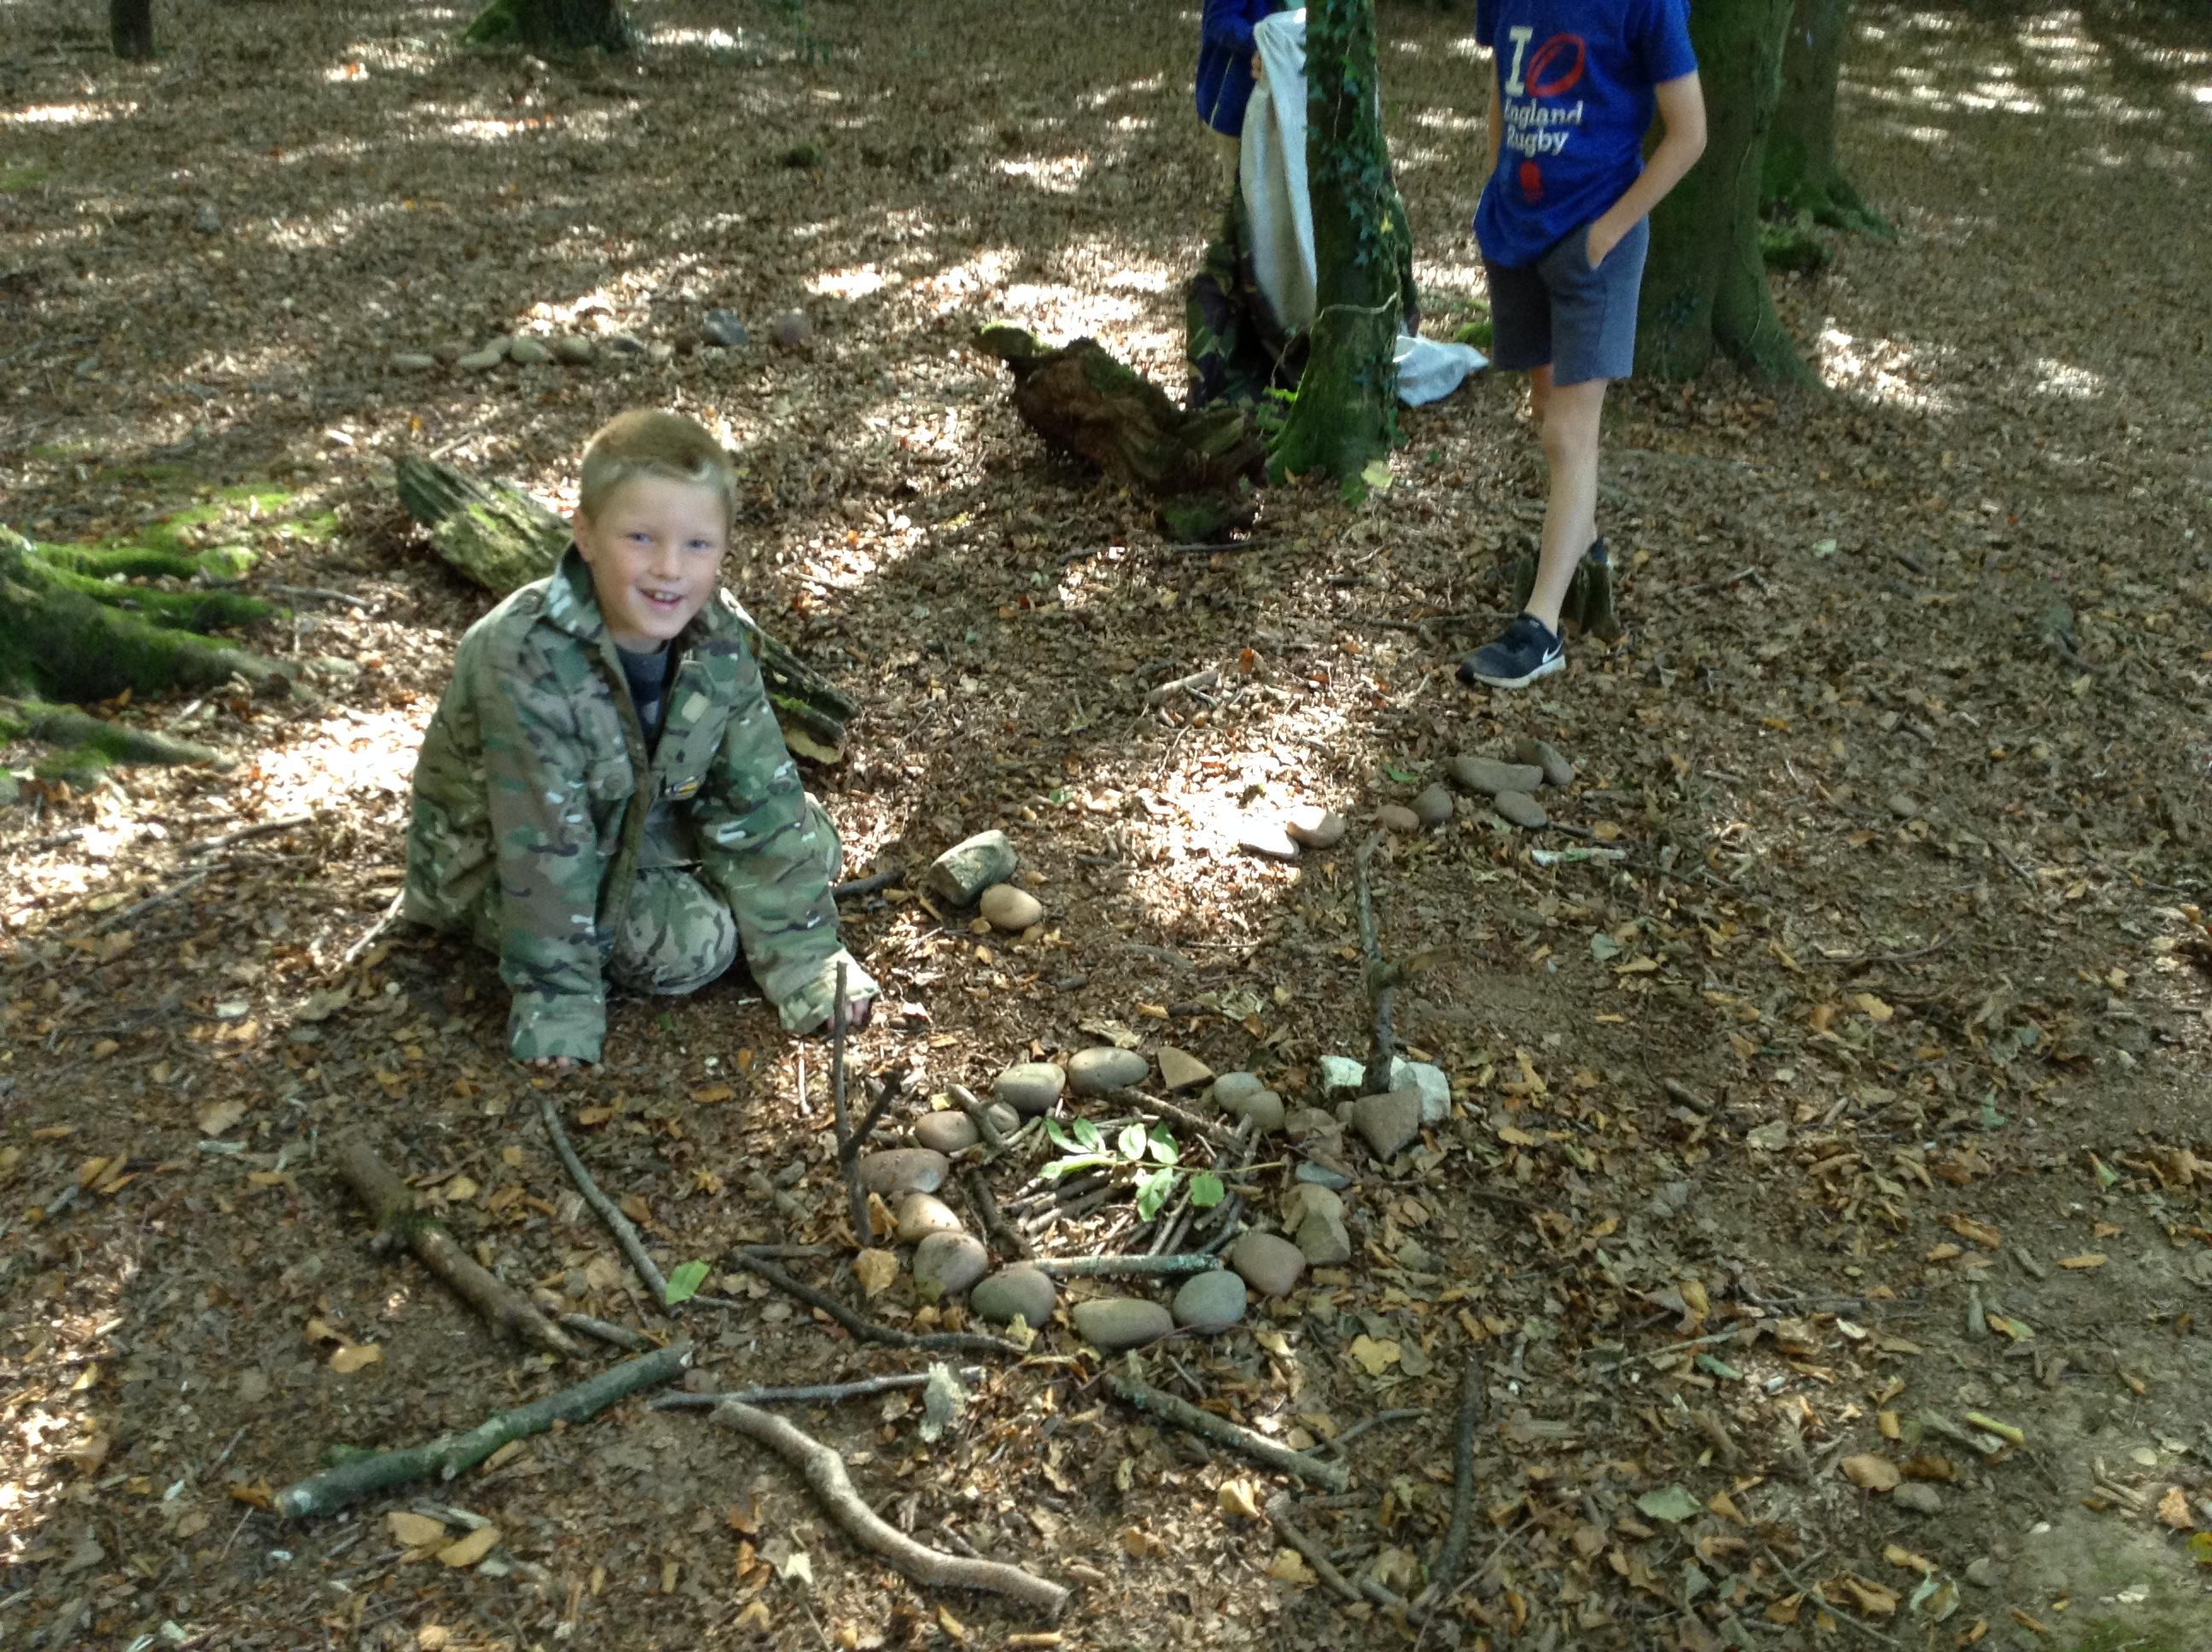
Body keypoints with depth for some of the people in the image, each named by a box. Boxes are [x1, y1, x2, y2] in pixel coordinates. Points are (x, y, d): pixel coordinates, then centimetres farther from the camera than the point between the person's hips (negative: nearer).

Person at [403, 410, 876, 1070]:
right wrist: (558, 1004, -26)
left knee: (801, 834, -6)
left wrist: (802, 958, -14)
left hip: (639, 821, 5)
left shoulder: (718, 638, -17)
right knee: (696, 943, -20)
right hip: (494, 861, -5)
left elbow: (759, 794, -13)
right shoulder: (529, 661, -35)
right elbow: (545, 847, -31)